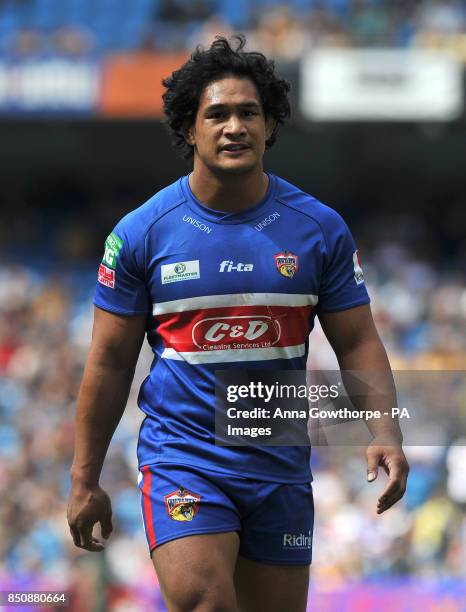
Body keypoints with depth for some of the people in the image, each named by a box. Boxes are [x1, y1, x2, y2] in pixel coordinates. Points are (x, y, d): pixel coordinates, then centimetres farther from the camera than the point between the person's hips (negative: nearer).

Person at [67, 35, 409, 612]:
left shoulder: (320, 229, 3)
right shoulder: (140, 232, -2)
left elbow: (358, 342, 6)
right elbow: (110, 360, 3)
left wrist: (384, 434, -10)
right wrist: (85, 480, 4)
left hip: (281, 467, 3)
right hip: (182, 452, -3)